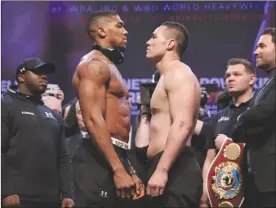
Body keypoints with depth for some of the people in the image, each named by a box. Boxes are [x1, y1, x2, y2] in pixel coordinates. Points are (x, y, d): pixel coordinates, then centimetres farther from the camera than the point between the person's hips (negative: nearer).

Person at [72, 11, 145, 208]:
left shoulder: (110, 66, 23)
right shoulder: (94, 64, -8)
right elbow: (93, 120, -19)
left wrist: (130, 171, 20)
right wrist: (119, 170, -24)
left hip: (115, 155, 10)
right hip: (100, 158, -10)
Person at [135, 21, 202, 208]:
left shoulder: (178, 73, -7)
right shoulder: (169, 77, 25)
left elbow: (182, 125, -20)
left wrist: (162, 170, -25)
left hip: (175, 170, -10)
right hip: (167, 169, 10)